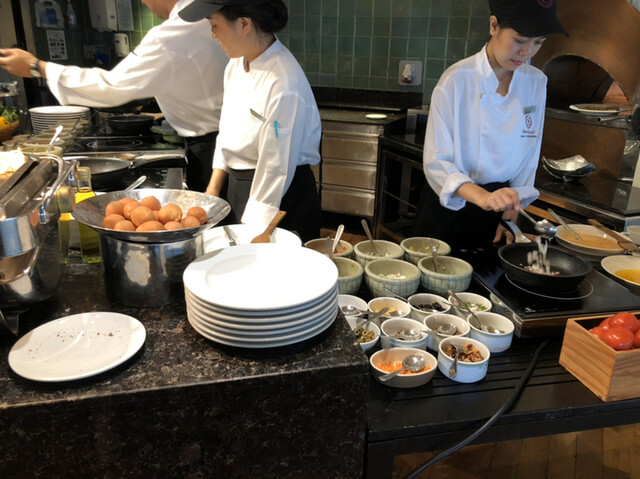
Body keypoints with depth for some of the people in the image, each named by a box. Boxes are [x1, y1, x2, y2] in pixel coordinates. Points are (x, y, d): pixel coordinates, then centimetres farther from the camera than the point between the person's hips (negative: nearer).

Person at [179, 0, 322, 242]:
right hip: (238, 186, 8)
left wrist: (254, 231, -17)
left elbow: (276, 167, -23)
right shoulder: (236, 64, 0)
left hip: (281, 195, -7)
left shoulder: (284, 85, -26)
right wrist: (213, 188, 6)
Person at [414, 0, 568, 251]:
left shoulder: (536, 83, -3)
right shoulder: (457, 80, -17)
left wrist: (511, 214, 1)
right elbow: (436, 162, -21)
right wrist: (482, 197, -36)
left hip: (499, 198, 4)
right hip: (450, 207, -4)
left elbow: (528, 161, 4)